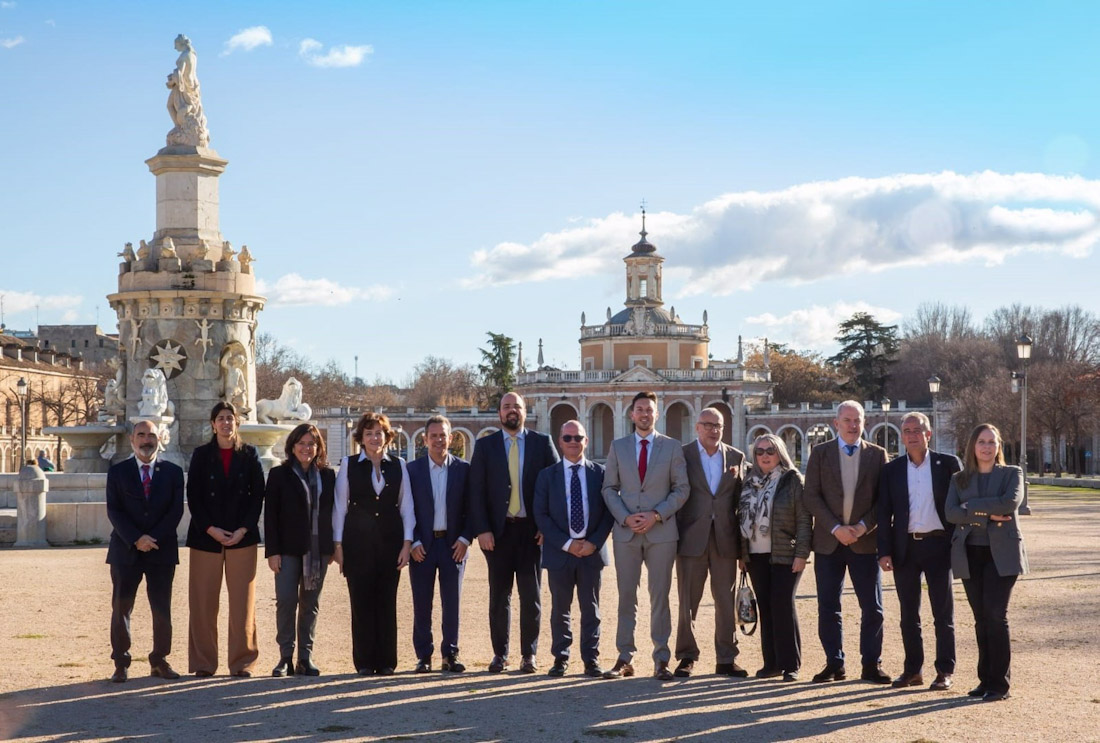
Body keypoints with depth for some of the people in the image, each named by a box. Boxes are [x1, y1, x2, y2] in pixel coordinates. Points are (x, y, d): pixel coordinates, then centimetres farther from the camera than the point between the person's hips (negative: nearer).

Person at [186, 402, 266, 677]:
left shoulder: (249, 455, 7)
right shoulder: (201, 455, 7)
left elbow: (257, 495, 4)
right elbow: (193, 497, 2)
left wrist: (244, 529, -8)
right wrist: (211, 529, -9)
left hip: (242, 537, 0)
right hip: (206, 537, 0)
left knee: (242, 602, -1)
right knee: (203, 602, 0)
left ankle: (242, 662, 6)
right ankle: (203, 662, 7)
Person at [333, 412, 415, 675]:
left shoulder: (398, 465, 8)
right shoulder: (349, 465, 4)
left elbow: (406, 505, 7)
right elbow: (340, 506, 4)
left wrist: (407, 542, -1)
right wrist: (338, 545, -1)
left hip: (390, 540, 1)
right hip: (358, 542, -1)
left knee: (387, 601, 1)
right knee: (361, 601, -1)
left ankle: (386, 661, 8)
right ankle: (364, 662, 6)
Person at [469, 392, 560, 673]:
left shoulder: (542, 443, 6)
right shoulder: (485, 446, 7)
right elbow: (476, 491, 2)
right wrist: (482, 530, -7)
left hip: (532, 530, 0)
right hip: (498, 531, 0)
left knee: (531, 595, 3)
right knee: (499, 595, 5)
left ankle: (529, 654, 11)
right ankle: (500, 654, 13)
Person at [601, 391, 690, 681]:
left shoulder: (672, 447, 4)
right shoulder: (618, 446, 9)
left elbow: (682, 488, 1)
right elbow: (609, 488, 7)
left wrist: (656, 515, -11)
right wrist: (626, 517, -8)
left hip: (661, 531, -1)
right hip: (626, 530, 1)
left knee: (660, 596, 1)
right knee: (626, 596, 4)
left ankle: (661, 661, 5)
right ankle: (624, 659, 9)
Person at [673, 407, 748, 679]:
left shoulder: (736, 457, 9)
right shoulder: (682, 455, 2)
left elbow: (741, 497, 9)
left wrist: (742, 538, 3)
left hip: (725, 538, 2)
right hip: (692, 537, -2)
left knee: (726, 601, 5)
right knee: (688, 601, 3)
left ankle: (726, 659, 12)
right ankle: (687, 657, 12)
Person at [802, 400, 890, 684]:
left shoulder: (877, 455, 5)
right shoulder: (820, 453, 4)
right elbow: (811, 496, -2)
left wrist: (863, 527, -12)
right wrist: (835, 528, -12)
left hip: (864, 540, 0)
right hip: (829, 541, 0)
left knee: (873, 608, 0)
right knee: (827, 608, 3)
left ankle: (872, 665, 9)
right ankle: (834, 664, 12)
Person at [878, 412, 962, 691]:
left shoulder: (948, 464, 1)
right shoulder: (892, 470, 7)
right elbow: (884, 513, 6)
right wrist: (884, 551, -2)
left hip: (938, 545, -2)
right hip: (905, 547, 2)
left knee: (943, 613, 2)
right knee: (908, 614, 8)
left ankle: (944, 671, 9)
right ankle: (913, 670, 16)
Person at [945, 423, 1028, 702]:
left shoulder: (1011, 474, 5)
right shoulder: (959, 479, 11)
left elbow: (1010, 502, -14)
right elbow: (951, 512, -4)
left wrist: (972, 507, -12)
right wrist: (987, 515, -15)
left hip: (1001, 553, -3)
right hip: (970, 554, 3)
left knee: (995, 614, -11)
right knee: (981, 617, 5)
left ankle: (999, 683, -7)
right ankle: (986, 679, 11)